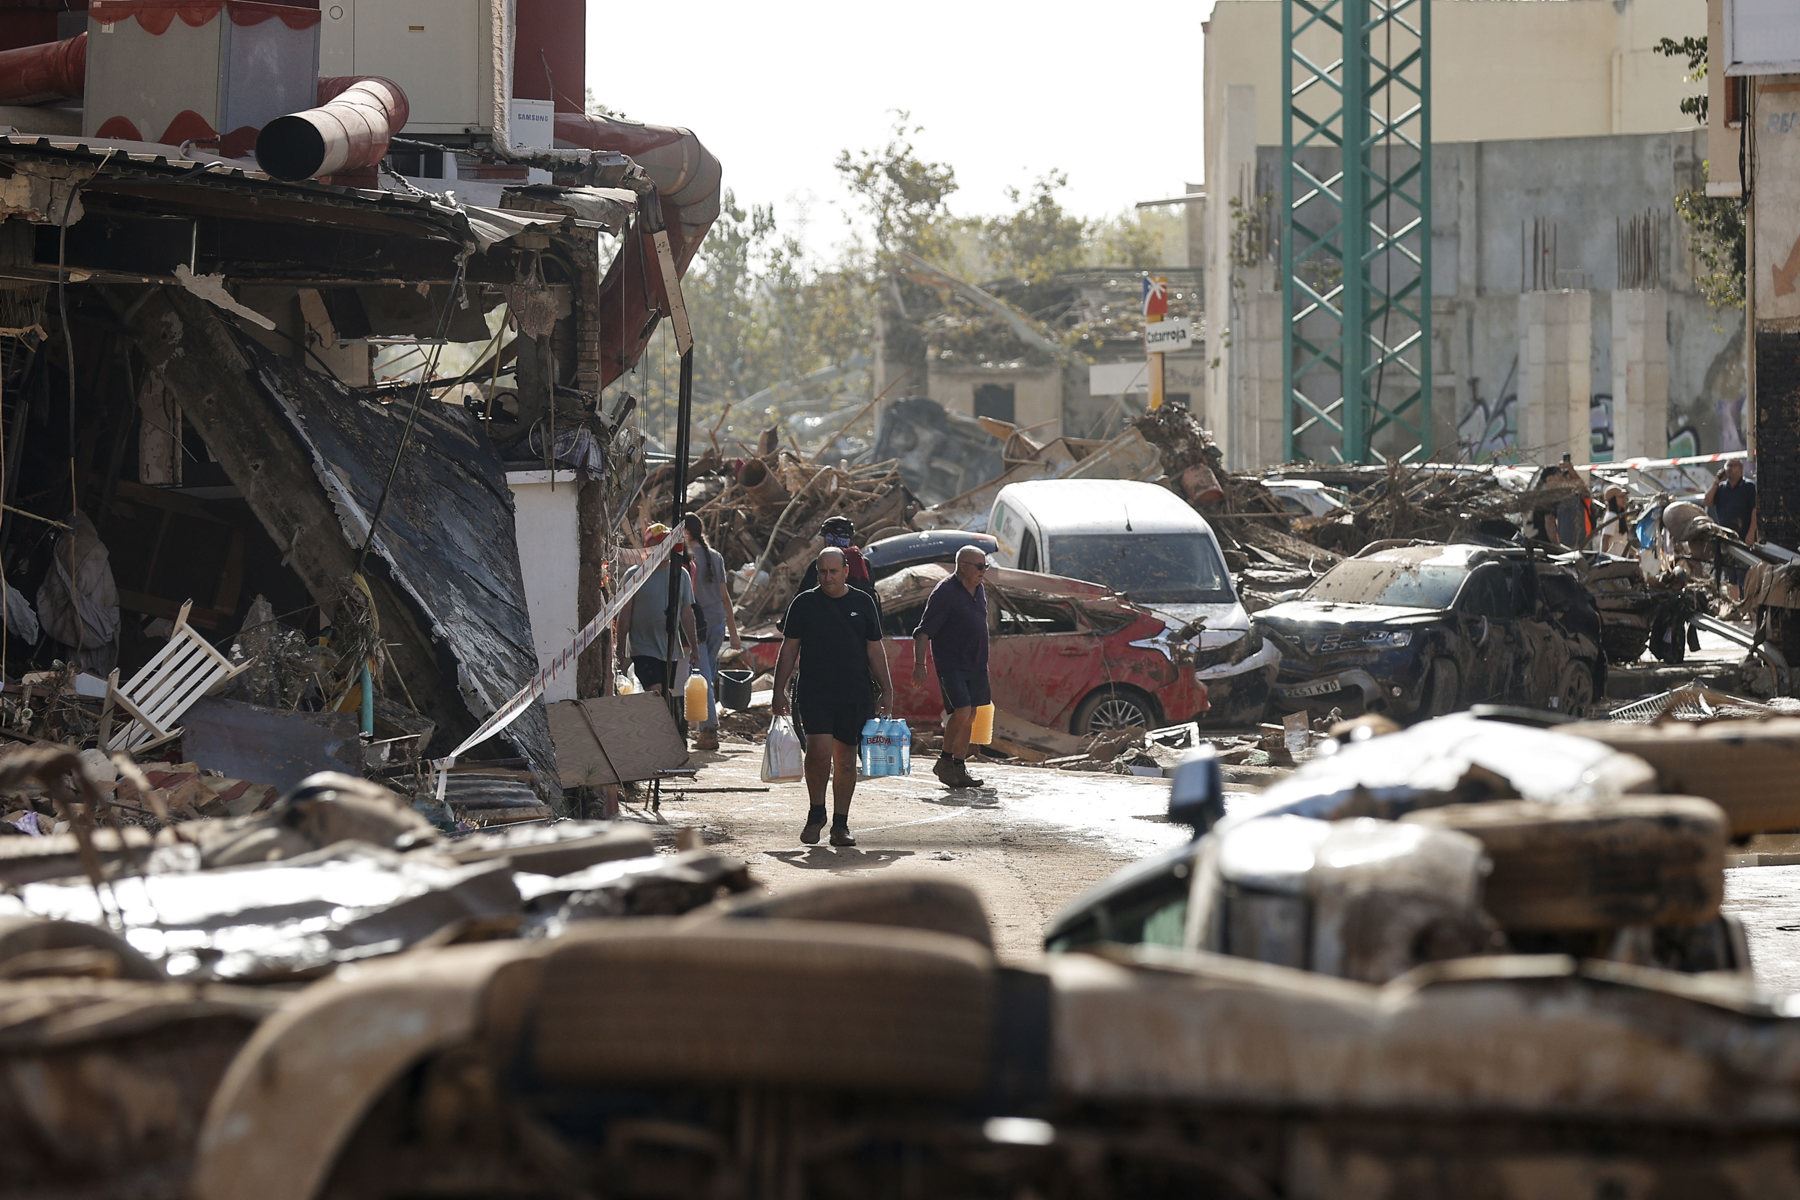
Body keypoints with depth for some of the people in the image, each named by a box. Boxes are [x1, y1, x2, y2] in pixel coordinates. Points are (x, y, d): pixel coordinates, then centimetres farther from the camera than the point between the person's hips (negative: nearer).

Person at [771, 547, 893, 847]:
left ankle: (840, 825, 13)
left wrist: (886, 691, 7)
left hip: (855, 695, 2)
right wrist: (779, 691, 2)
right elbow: (789, 650, 7)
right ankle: (816, 813, 3)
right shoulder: (804, 603, 4)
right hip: (814, 693, -2)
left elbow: (874, 651, 12)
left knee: (846, 760, 5)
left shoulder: (862, 603, 8)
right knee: (819, 750, -17)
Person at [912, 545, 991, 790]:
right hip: (951, 664, -8)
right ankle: (946, 761, -1)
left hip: (975, 665, 8)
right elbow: (923, 632, -15)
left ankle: (958, 767, 14)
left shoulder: (979, 590, 11)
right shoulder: (945, 593, -14)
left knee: (969, 716, 8)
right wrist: (919, 664, -22)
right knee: (961, 713, -16)